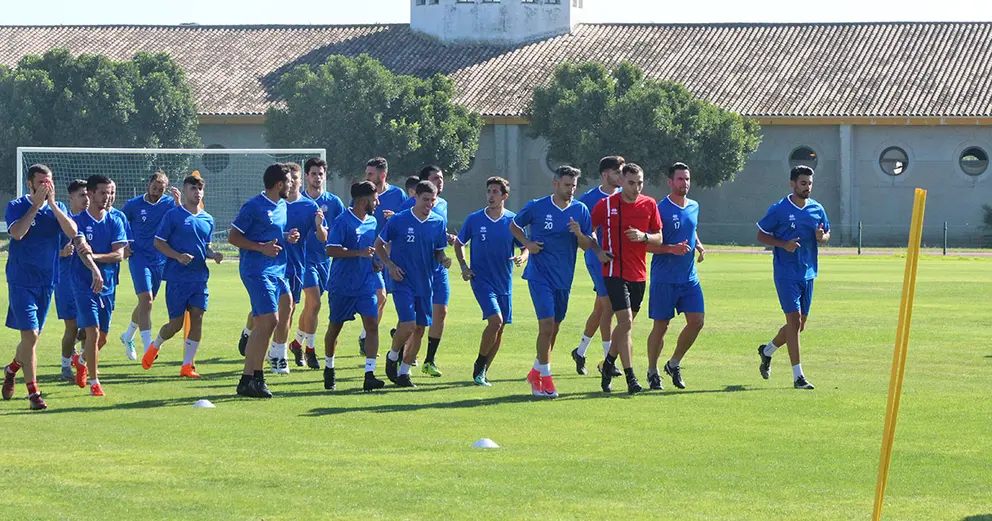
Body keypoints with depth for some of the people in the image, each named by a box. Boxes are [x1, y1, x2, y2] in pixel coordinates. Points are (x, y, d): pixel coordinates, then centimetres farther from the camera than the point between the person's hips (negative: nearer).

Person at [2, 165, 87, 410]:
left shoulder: (57, 208, 6)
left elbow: (72, 232, -11)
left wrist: (52, 204, -16)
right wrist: (36, 205, -20)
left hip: (47, 281, 5)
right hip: (22, 281, -5)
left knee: (33, 336, 14)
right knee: (31, 335, -13)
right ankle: (33, 393, -9)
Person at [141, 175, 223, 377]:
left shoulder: (207, 220, 13)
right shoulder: (173, 215, -4)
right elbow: (158, 242, -4)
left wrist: (213, 255, 1)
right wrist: (178, 256, -18)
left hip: (200, 277, 5)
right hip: (177, 278, -5)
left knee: (197, 319, -4)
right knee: (176, 323, -2)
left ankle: (187, 366, 3)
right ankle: (155, 347, 28)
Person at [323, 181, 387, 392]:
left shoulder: (373, 222, 10)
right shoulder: (342, 222, -12)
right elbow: (331, 250, -20)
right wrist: (360, 253, -24)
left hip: (366, 285, 5)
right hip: (342, 285, -5)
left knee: (372, 324, -10)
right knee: (335, 327, 9)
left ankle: (370, 374, -14)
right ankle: (329, 369, 30)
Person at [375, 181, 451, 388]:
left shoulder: (438, 223, 4)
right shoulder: (399, 220, -7)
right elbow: (379, 244, 3)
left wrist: (443, 260, -8)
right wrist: (390, 265, -11)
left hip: (425, 283, 5)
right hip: (402, 281, -5)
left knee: (420, 329, 5)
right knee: (408, 325, -17)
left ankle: (403, 373, 17)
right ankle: (392, 357, 13)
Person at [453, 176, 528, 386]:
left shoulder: (513, 221, 1)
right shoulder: (474, 219, -2)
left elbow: (525, 247, 6)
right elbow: (459, 244, 10)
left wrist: (522, 257, -16)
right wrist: (464, 267, -3)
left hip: (504, 281, 3)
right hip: (481, 279, -3)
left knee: (500, 328, 6)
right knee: (495, 320, -20)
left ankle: (483, 371, 21)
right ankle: (480, 364, -2)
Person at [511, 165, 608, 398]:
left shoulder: (580, 210, 3)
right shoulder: (537, 207, -4)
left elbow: (586, 246, 5)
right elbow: (514, 225, 11)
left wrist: (579, 234, -16)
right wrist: (527, 243, -6)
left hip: (564, 278, 4)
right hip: (540, 275, -4)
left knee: (554, 327, 12)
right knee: (547, 324, -15)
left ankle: (536, 372, 30)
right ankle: (545, 379, -8)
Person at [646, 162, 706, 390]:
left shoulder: (694, 207, 9)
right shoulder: (660, 209, -11)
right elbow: (647, 244, -11)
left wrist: (698, 245, 7)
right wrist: (672, 249, -24)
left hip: (689, 277, 6)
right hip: (664, 279, -6)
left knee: (696, 321, -1)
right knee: (660, 326, 1)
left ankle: (674, 364, 18)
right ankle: (652, 372, 16)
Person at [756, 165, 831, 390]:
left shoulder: (817, 210, 8)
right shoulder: (779, 209, -6)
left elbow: (827, 233, 19)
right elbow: (761, 235, 0)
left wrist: (822, 237, -6)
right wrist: (783, 244, -17)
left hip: (808, 273, 6)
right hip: (786, 272, -6)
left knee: (800, 324, 12)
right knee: (794, 320, -13)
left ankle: (767, 351, 38)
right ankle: (798, 376, -11)